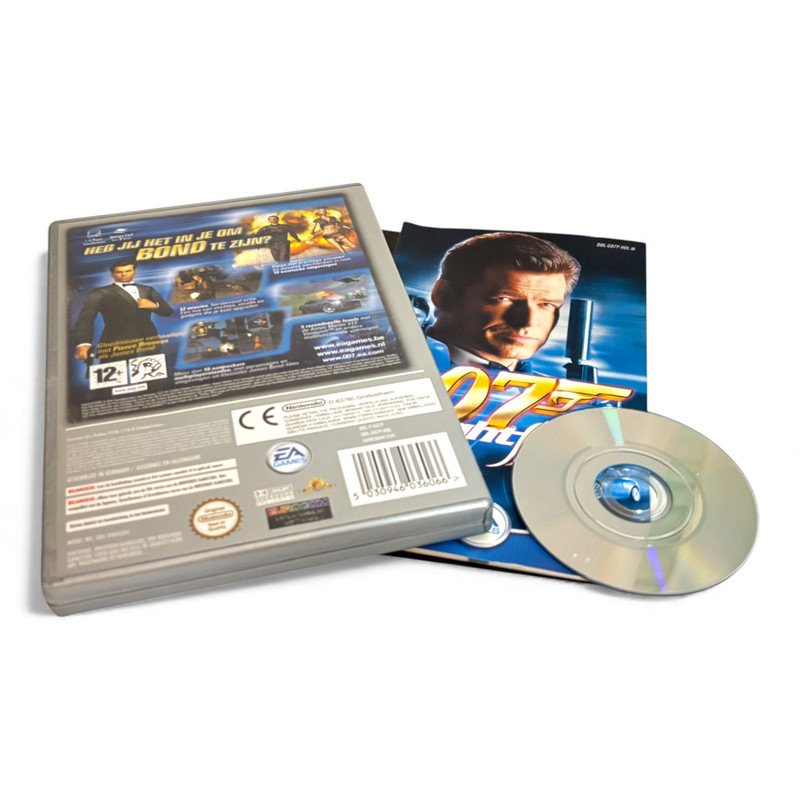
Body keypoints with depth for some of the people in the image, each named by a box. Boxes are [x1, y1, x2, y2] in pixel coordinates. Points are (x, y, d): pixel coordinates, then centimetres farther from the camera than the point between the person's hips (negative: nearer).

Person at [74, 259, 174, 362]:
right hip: (116, 344, -4)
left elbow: (168, 312, 17)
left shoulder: (147, 290, 19)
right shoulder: (100, 293, 5)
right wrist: (83, 343, -23)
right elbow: (86, 319, -6)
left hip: (148, 341, 4)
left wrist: (154, 305, -6)